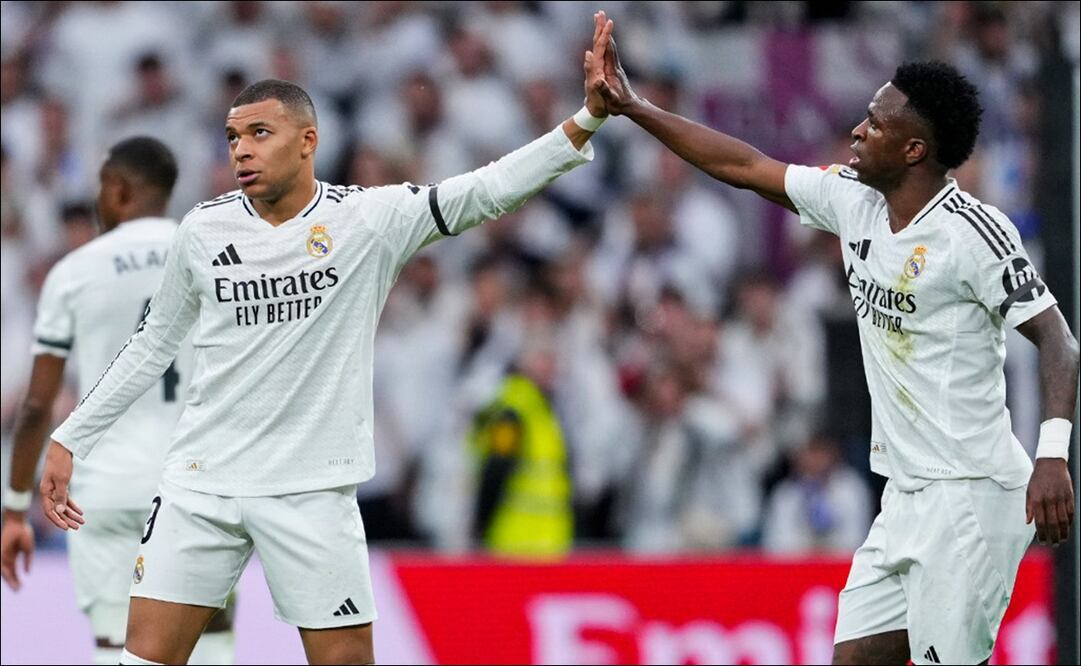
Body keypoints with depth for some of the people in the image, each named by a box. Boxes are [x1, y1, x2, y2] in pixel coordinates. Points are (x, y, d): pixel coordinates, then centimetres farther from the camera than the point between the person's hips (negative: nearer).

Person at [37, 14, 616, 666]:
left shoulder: (370, 218, -5)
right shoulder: (204, 230, 3)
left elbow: (488, 190, -15)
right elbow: (154, 344, 16)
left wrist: (586, 119, -27)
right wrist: (70, 439, 17)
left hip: (313, 489, -2)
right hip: (202, 480, 2)